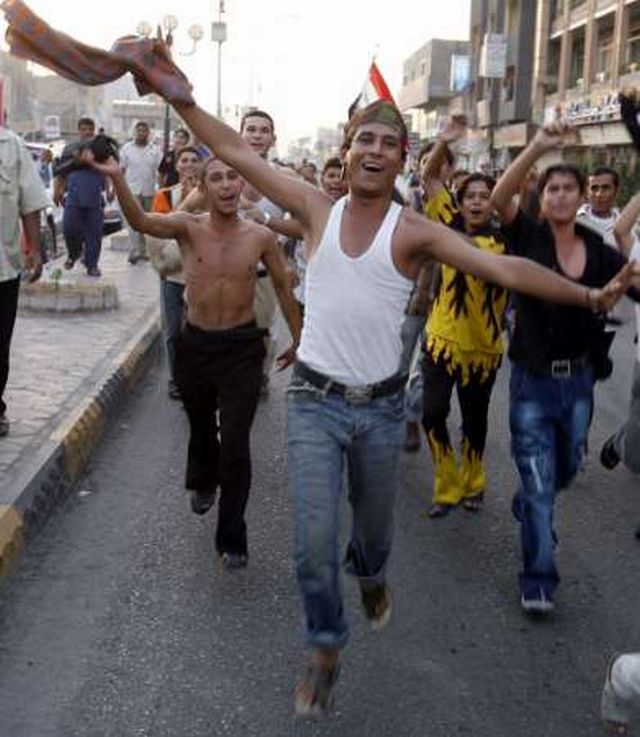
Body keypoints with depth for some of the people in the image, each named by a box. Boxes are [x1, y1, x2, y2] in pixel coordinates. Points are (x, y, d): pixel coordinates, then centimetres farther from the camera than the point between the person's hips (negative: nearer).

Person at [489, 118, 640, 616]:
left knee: (566, 470, 23)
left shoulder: (598, 251, 2)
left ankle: (526, 507, 55)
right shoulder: (528, 238, -8)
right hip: (533, 380, -4)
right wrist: (539, 146, -35)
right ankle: (539, 579, 13)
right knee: (538, 483, 0)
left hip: (579, 380, 4)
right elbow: (500, 197, -25)